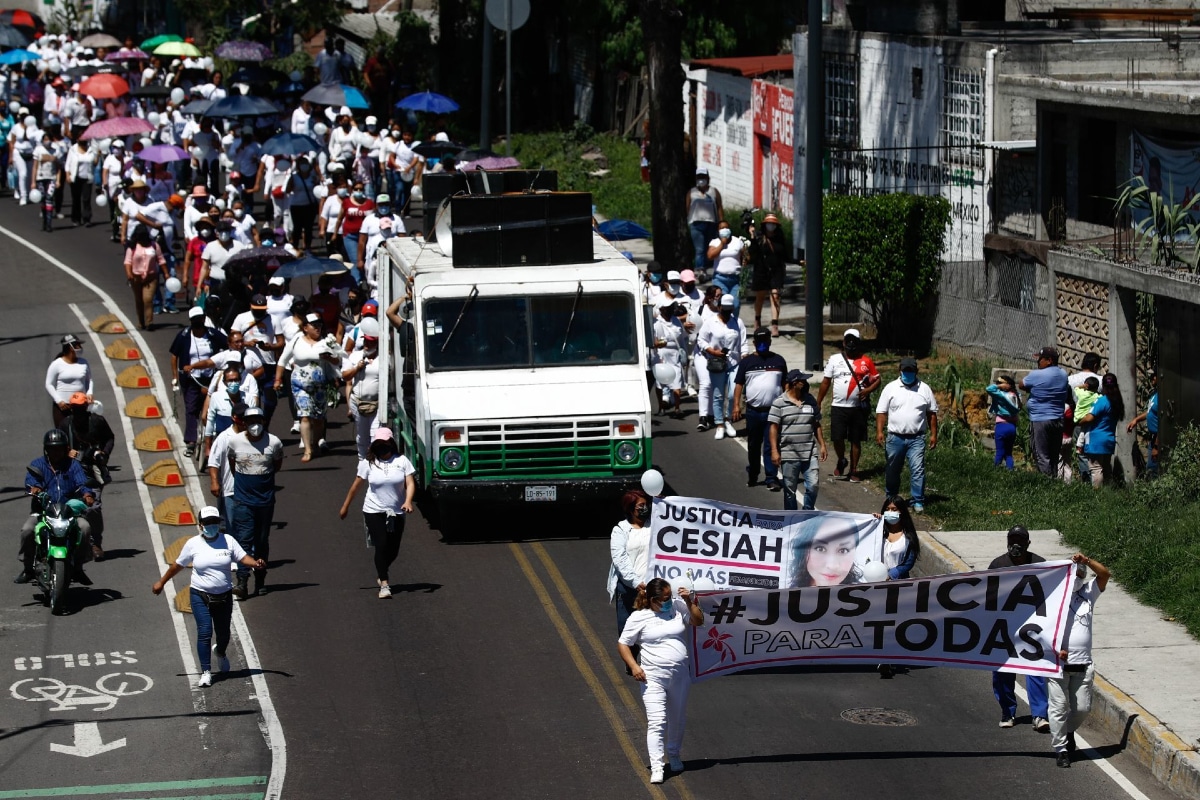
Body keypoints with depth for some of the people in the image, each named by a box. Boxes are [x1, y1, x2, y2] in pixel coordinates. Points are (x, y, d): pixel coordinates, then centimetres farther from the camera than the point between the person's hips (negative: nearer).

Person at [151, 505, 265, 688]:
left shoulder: (228, 541, -1)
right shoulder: (193, 544, -3)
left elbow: (243, 558, -4)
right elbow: (178, 565, 8)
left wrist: (255, 563, -26)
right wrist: (161, 582, 15)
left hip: (223, 596, 2)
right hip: (200, 596, -2)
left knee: (223, 633, 12)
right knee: (204, 632, -13)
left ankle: (220, 653, 48)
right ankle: (206, 672, -6)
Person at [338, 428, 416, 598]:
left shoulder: (402, 461, -4)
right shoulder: (368, 463, -3)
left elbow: (410, 483, -9)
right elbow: (356, 485, 4)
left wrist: (408, 501, -27)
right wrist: (345, 506, 8)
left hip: (396, 512, 2)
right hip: (374, 512, -2)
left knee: (393, 550, 9)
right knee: (381, 546, -13)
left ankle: (380, 573, 38)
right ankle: (384, 584, -9)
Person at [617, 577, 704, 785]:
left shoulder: (677, 607, 1)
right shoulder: (639, 618, -7)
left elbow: (698, 621, 7)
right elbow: (623, 644, -1)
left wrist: (690, 602, -8)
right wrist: (633, 666, -14)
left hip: (679, 676, 4)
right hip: (653, 677, -4)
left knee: (677, 720, 18)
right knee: (657, 722, -12)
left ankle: (674, 755, 40)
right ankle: (656, 767, -11)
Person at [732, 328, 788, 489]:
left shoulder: (778, 360, 8)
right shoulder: (747, 362, 6)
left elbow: (785, 385, 12)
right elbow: (739, 385, 4)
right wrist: (736, 405, -6)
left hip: (773, 411, -1)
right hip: (753, 411, 1)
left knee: (771, 446, -6)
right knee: (753, 445, 11)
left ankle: (772, 478, -6)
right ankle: (752, 476, 25)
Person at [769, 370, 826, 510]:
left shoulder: (810, 401, 7)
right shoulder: (780, 403, -6)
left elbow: (816, 425, 16)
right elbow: (773, 428, -7)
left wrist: (822, 445, 12)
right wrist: (774, 451, -12)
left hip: (810, 453, 3)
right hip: (789, 455, -3)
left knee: (813, 485, -3)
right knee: (790, 490, 7)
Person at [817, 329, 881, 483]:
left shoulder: (866, 361, 3)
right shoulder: (834, 359, 6)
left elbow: (877, 379, 6)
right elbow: (826, 382, 9)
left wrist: (868, 390, -15)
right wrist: (818, 403, 7)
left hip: (858, 407, 0)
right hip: (838, 407, 0)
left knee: (856, 440, 5)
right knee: (837, 437, -7)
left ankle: (853, 470, 16)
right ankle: (841, 461, 21)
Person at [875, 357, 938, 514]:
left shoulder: (924, 389, 4)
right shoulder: (891, 388, 1)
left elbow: (932, 413, 8)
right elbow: (881, 412, 1)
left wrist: (933, 434, 3)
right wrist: (879, 432, -9)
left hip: (916, 438, -1)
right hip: (895, 438, 1)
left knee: (917, 470, -8)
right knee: (892, 470, 11)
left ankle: (918, 501, -3)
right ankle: (891, 499, 27)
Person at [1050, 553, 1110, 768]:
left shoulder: (1088, 593, 9)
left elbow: (1104, 573, -2)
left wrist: (1087, 561, -17)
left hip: (1082, 665, 3)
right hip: (1059, 664, -3)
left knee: (1083, 708, 8)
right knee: (1059, 708, -3)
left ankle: (1069, 730, 38)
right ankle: (1061, 750, 6)